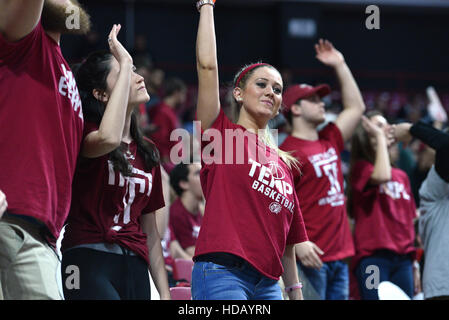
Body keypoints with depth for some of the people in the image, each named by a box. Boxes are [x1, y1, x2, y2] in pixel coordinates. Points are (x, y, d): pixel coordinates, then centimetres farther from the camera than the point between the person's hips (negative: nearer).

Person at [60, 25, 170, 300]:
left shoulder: (147, 151, 19)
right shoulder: (83, 135, -1)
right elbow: (108, 138, -28)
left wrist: (165, 292, 17)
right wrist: (125, 63, -19)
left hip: (135, 267, 7)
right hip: (89, 261, -7)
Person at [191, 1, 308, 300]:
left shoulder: (283, 163, 20)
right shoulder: (221, 133, 5)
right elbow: (207, 65, -6)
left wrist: (296, 292, 21)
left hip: (268, 281, 6)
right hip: (222, 272, -6)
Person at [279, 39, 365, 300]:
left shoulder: (329, 141, 16)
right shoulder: (288, 151, -8)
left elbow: (356, 108, 28)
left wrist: (340, 65, 24)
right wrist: (297, 242, -23)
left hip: (340, 255, 8)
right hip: (311, 257, -8)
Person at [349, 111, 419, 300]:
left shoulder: (401, 176, 19)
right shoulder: (361, 168, 0)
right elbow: (382, 176, -23)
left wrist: (414, 264, 18)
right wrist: (379, 136, -10)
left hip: (402, 258, 6)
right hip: (373, 256, -6)